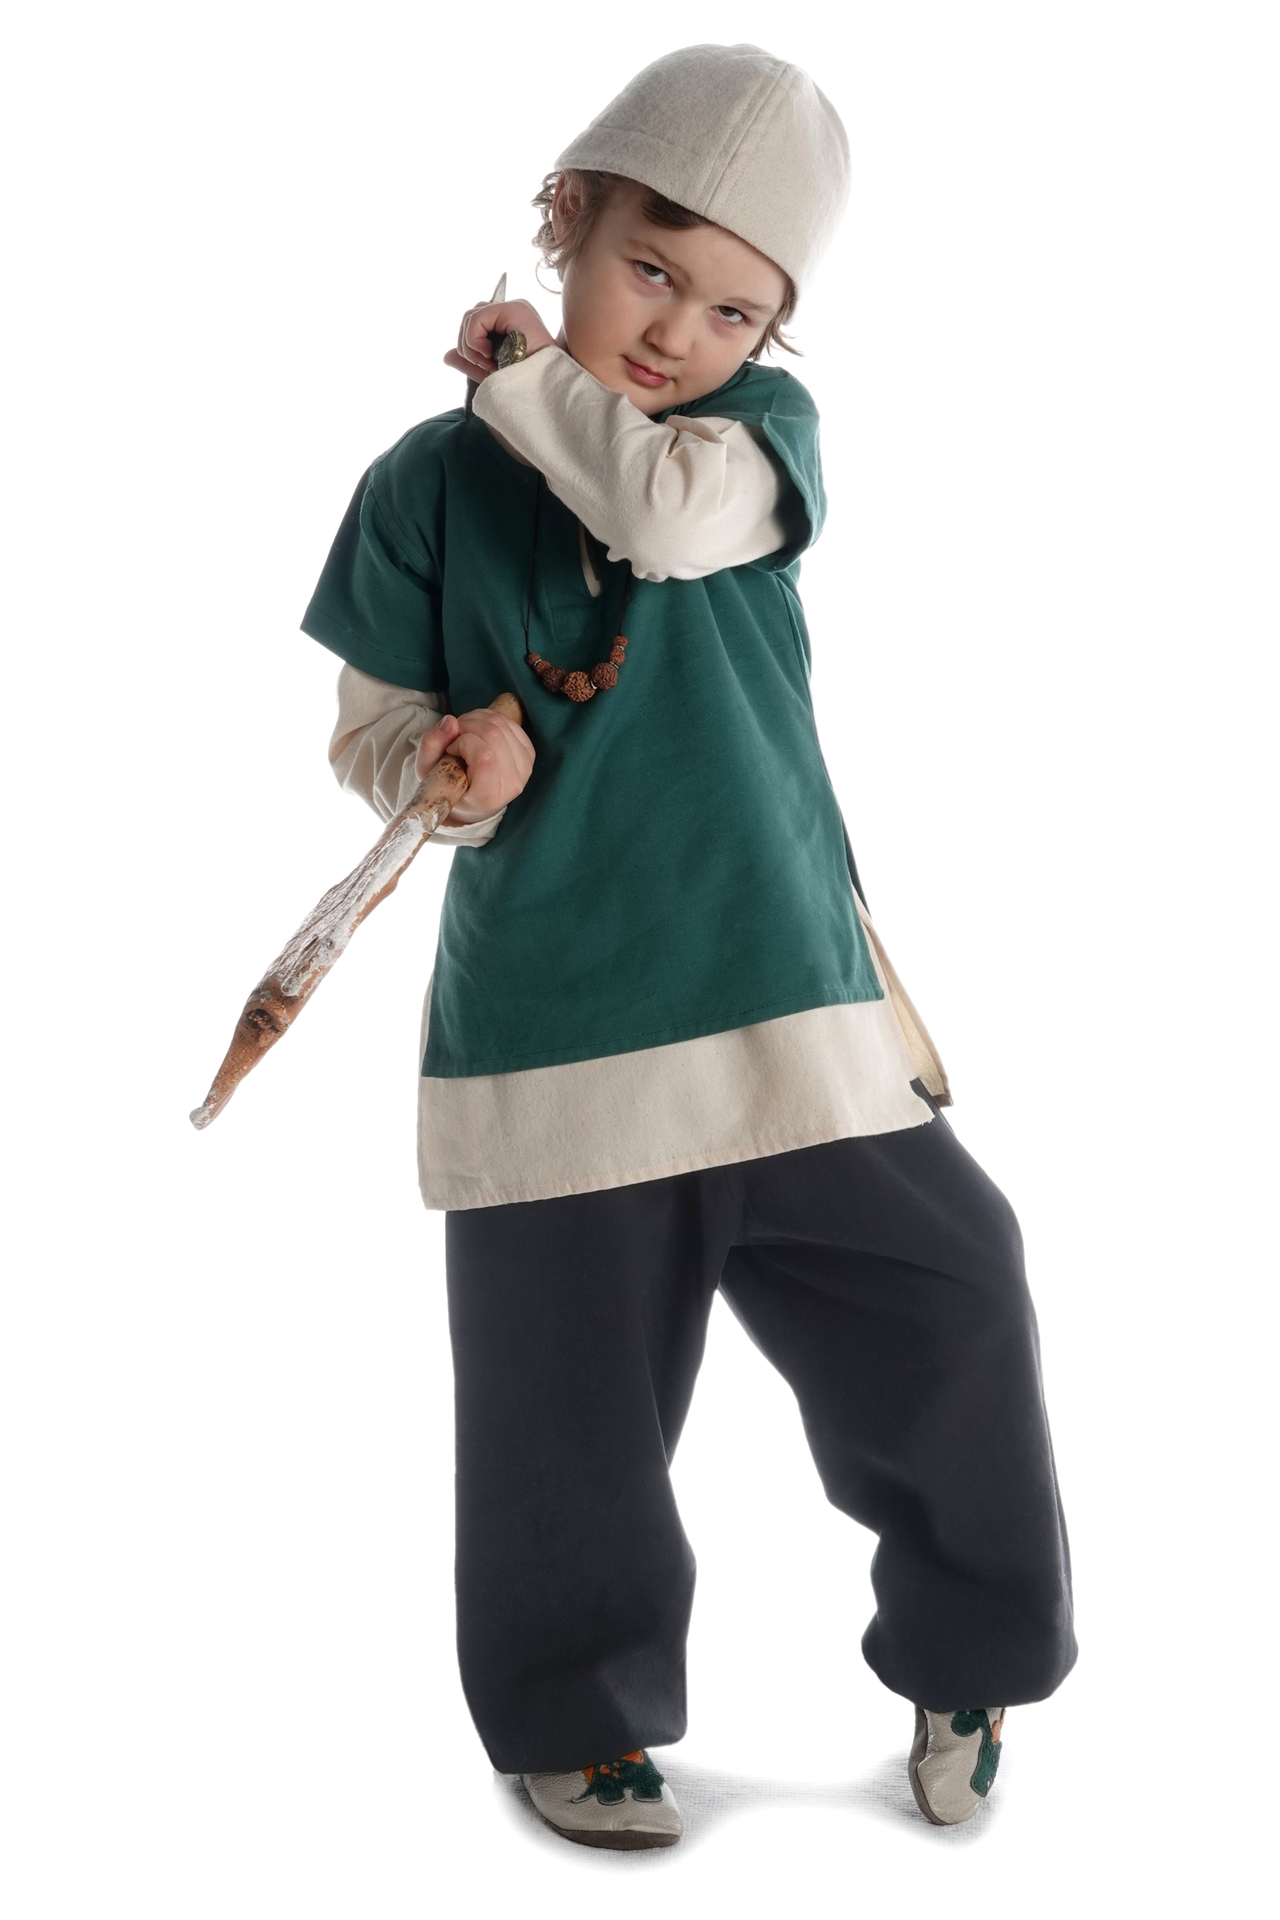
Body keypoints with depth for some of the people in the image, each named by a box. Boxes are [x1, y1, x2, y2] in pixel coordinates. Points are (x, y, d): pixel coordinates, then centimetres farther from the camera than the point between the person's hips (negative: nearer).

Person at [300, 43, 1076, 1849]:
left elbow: (669, 509, -21)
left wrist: (529, 368, -7)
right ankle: (573, 1719, 32)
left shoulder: (768, 426, 3)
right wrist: (446, 769, -15)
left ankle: (966, 1652, 27)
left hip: (794, 1007, 1)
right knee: (568, 1400, 8)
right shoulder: (431, 483, 1)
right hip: (548, 1034, -1)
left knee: (948, 1311, 1)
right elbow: (373, 724, 7)